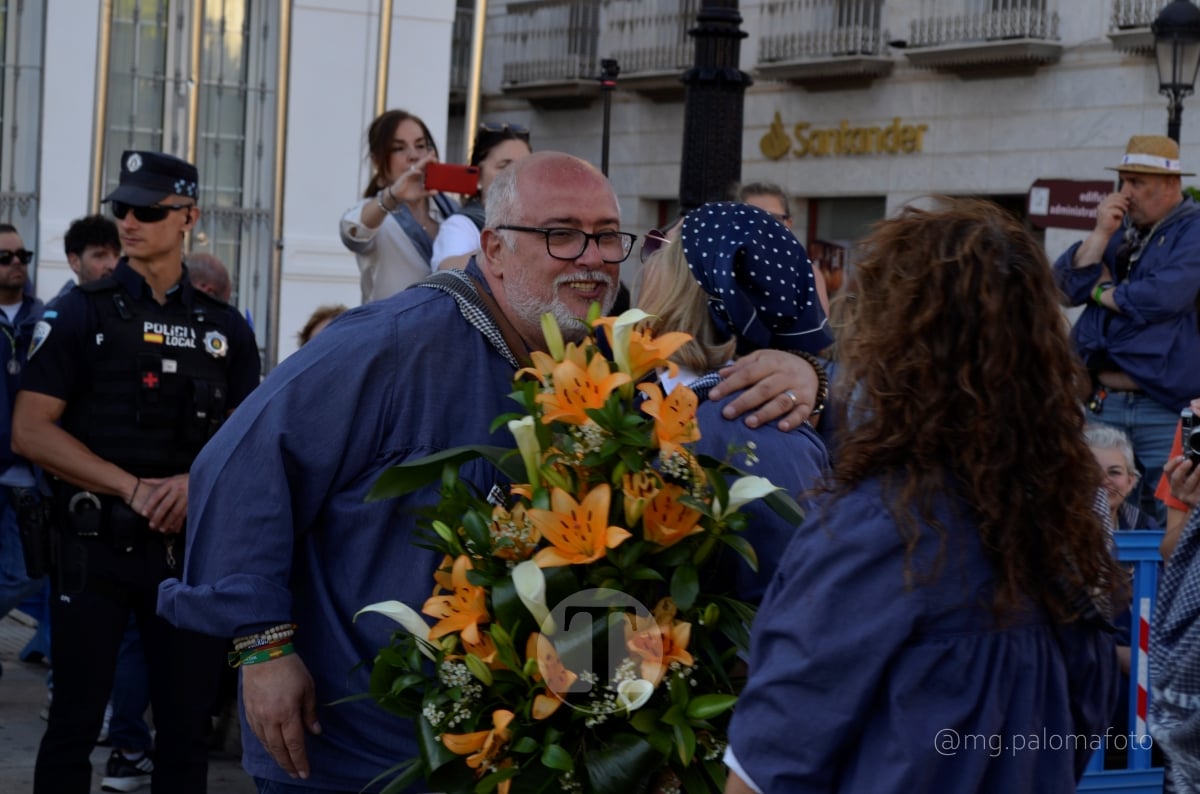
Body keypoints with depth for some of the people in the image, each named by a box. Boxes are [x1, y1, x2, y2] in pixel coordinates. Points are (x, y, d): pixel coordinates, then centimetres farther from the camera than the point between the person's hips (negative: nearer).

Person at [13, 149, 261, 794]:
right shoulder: (84, 313, 1)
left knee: (186, 726, 6)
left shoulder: (225, 328, 9)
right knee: (75, 722, 2)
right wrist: (134, 488, -15)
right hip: (96, 542, -2)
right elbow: (30, 431, -6)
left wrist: (197, 481, -12)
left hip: (190, 545, 3)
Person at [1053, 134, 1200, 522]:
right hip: (1101, 405, 6)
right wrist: (1101, 233, -3)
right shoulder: (1121, 232, 17)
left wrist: (1104, 292, -3)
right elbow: (1066, 287, 8)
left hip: (1165, 412, -6)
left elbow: (1165, 295, -20)